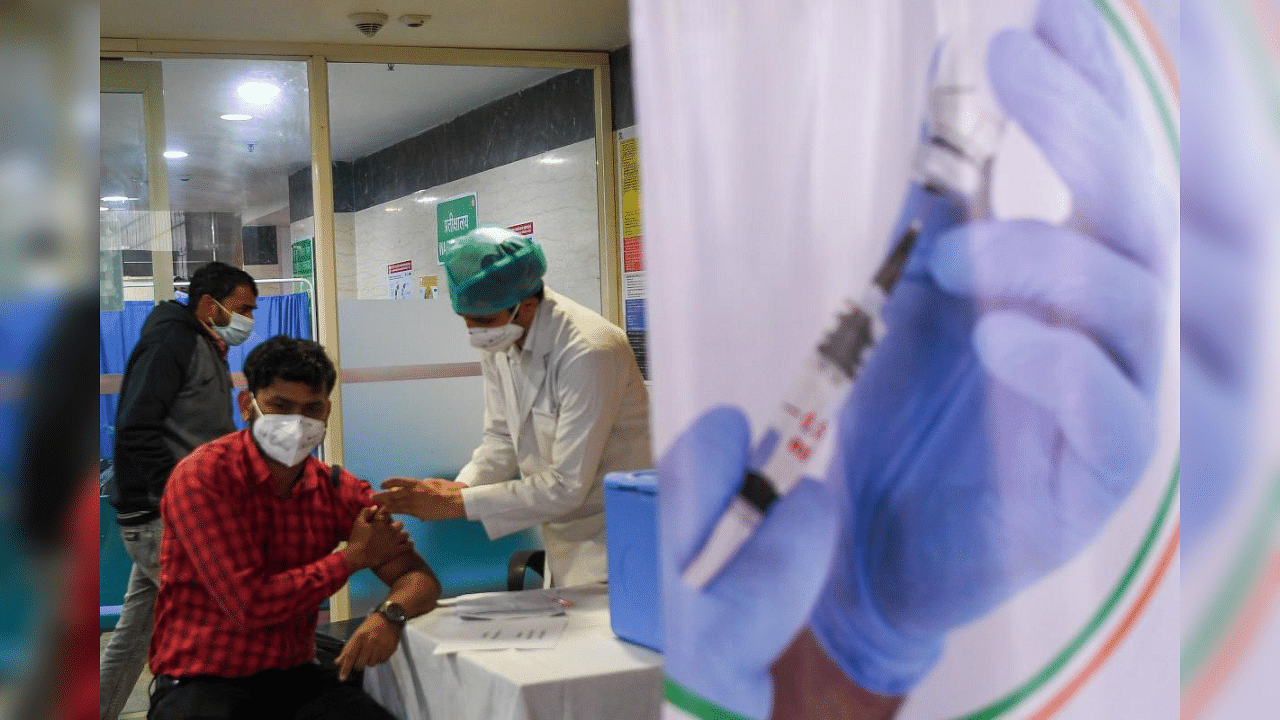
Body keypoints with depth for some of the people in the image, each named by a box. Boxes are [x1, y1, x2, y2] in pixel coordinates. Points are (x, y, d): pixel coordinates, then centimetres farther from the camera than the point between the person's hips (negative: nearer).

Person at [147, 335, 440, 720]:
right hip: (200, 682, -5)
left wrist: (389, 615, -24)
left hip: (294, 674, 5)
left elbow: (419, 577, 0)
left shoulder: (338, 489, 3)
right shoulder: (202, 476, -12)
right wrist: (354, 556, -10)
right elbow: (248, 604, -19)